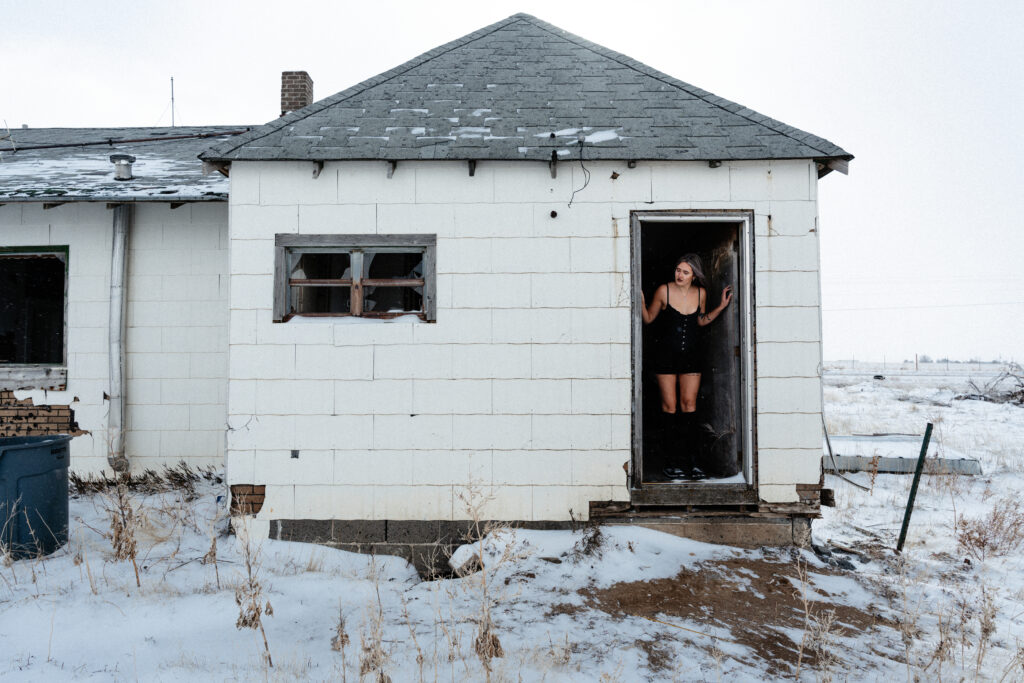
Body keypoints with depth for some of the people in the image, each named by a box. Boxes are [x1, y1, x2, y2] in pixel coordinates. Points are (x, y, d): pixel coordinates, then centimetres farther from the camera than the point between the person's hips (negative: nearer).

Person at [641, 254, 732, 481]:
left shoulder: (701, 293, 2)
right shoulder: (664, 291, -7)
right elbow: (648, 319, 1)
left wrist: (721, 306, 8)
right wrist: (641, 302, -15)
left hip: (691, 353, 2)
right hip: (666, 353, -2)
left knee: (689, 404, 0)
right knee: (669, 406, -2)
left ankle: (688, 460, 6)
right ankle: (671, 461, 3)